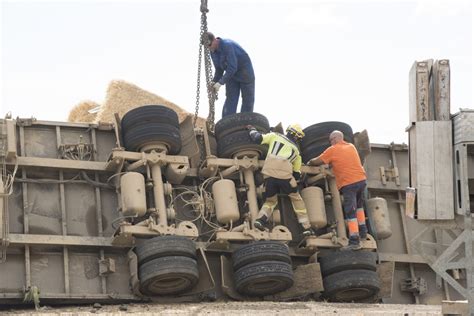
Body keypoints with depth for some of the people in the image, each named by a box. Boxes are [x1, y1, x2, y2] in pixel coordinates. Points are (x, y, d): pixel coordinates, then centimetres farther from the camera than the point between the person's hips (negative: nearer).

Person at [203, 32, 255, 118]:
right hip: (231, 74, 6)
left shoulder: (227, 46, -31)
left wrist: (221, 82, -35)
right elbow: (219, 69, 2)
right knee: (230, 100, -5)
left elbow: (232, 68, -35)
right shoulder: (213, 51, -6)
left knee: (248, 100, -2)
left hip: (245, 71, -6)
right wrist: (214, 82, -15)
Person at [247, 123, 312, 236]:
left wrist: (252, 130, 30)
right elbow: (297, 174, 25)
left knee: (271, 200, 21)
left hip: (269, 173, 1)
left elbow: (257, 138, 11)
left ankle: (260, 219, -4)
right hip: (285, 175, -1)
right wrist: (295, 178, 46)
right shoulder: (296, 150, 23)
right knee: (296, 199, 16)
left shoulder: (275, 136, 20)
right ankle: (306, 227, 13)